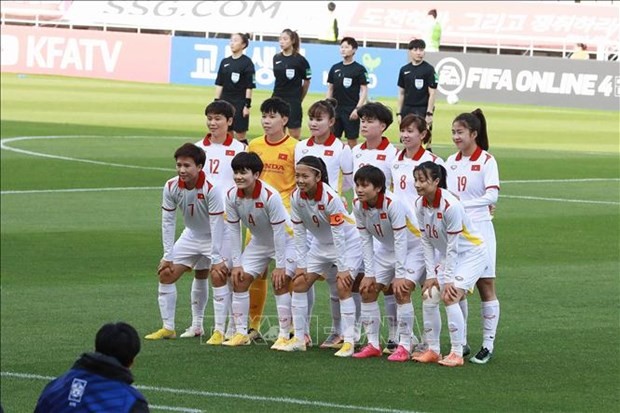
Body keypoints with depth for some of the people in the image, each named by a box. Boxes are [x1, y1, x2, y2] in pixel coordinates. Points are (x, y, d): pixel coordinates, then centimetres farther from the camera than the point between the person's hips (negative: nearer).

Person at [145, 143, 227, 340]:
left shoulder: (210, 189, -31)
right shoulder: (171, 187, -16)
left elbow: (217, 225, -29)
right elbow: (168, 221, -9)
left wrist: (216, 259, -29)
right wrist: (167, 256, -9)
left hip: (213, 238, -5)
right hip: (191, 235, 5)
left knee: (218, 276, -20)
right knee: (166, 274, 2)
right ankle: (168, 328, 11)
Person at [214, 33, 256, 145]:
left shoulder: (247, 62, -6)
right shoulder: (225, 62, 8)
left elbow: (249, 86, -8)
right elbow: (219, 84, 11)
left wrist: (247, 105, -12)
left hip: (240, 103, -5)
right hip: (225, 102, 5)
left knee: (240, 135, -1)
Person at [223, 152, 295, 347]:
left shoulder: (270, 196, -32)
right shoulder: (232, 196, -16)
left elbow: (279, 231, -26)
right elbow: (234, 230, -7)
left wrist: (280, 265, -23)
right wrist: (236, 263, -7)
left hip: (285, 241, -6)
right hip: (258, 242, 6)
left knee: (280, 281, -17)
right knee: (239, 279, -1)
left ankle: (284, 335, -9)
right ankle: (241, 333, 9)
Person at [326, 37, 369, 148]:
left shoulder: (359, 69, -3)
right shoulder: (335, 68, 9)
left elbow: (364, 91, -5)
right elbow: (330, 89, 14)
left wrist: (358, 108, -14)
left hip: (351, 111, -4)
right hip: (335, 109, 4)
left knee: (352, 139, -1)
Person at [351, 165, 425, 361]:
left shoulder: (393, 204, -30)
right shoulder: (358, 206, -12)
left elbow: (401, 240, -28)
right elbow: (366, 240, -5)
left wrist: (399, 275, -27)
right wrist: (369, 274, -7)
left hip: (412, 248, -7)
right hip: (387, 249, 7)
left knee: (401, 290, -22)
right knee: (367, 290, 0)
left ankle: (404, 346, -14)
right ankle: (373, 344, 11)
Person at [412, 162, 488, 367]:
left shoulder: (450, 205, -29)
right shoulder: (420, 205, -8)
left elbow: (453, 246, -24)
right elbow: (427, 241, -1)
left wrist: (448, 280, -20)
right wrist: (431, 275, -5)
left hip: (470, 252, -7)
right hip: (446, 255, 7)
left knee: (450, 297, -19)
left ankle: (457, 353, -11)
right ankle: (432, 350, 6)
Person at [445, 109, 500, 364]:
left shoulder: (486, 161, -7)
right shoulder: (451, 162, 11)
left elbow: (492, 196, -17)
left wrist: (463, 204, -24)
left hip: (479, 229, -6)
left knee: (485, 285, -1)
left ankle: (488, 344, 4)